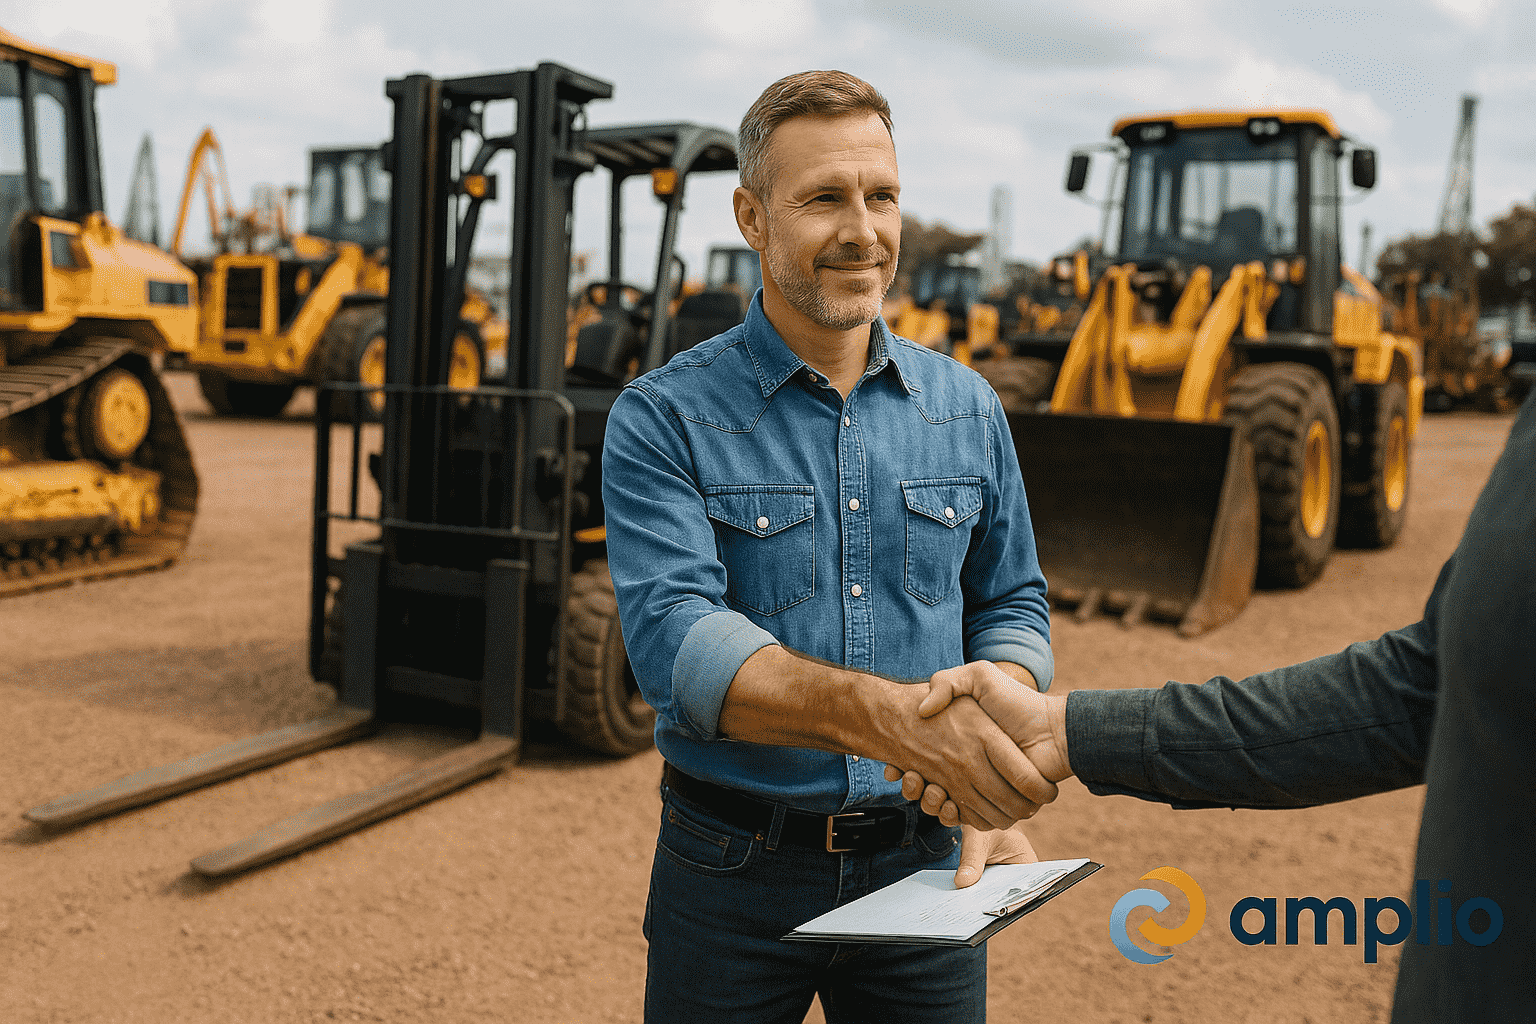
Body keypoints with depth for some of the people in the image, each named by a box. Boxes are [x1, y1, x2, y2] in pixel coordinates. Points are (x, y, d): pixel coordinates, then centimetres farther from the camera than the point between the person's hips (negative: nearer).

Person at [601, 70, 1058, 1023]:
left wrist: (990, 771, -10)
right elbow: (675, 641, -21)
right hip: (734, 875, -2)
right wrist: (887, 715, -37)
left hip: (925, 869, 3)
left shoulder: (968, 409, 4)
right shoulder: (663, 420, -9)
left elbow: (1011, 604, 10)